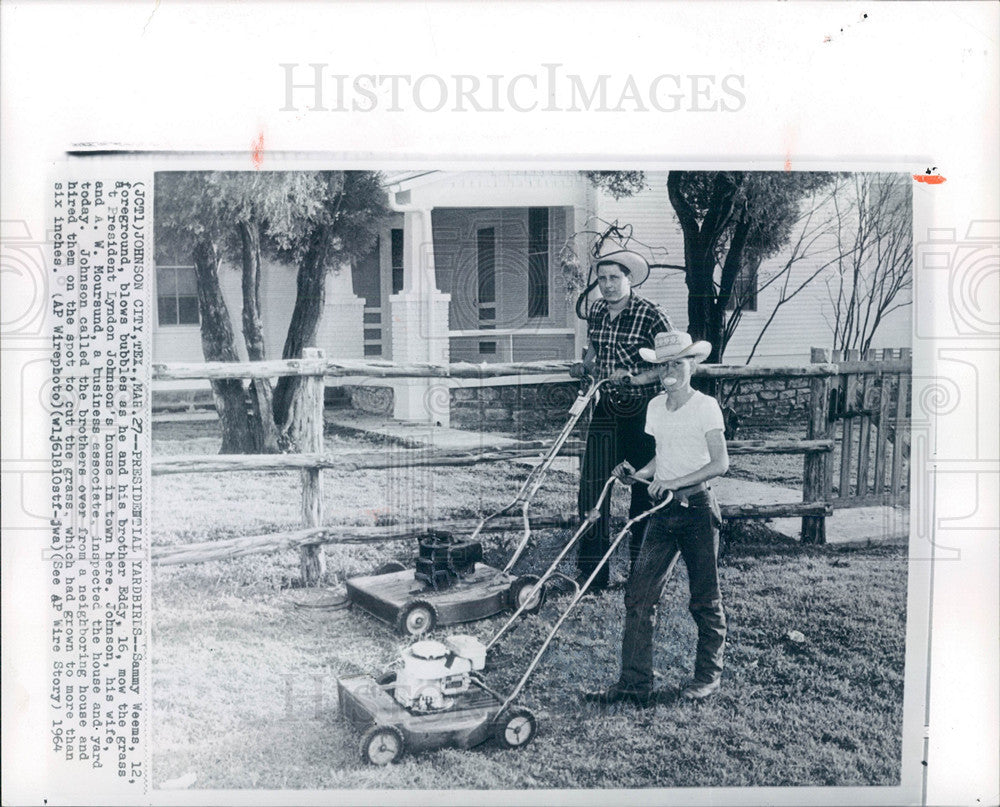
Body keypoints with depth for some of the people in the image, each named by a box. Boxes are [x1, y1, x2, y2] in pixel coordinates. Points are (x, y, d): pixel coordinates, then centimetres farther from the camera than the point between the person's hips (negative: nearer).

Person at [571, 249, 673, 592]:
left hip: (640, 411, -5)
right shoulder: (596, 313, 7)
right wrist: (586, 366, 9)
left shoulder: (651, 315, -10)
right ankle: (592, 572, 8)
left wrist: (635, 376, -20)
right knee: (592, 486, -1)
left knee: (644, 489, 4)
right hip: (605, 409, 5)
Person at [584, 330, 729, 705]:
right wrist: (638, 474, 3)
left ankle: (708, 676, 24)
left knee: (705, 599, 6)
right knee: (639, 595, -1)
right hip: (662, 511, 6)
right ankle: (634, 684, 4)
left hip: (697, 509, -6)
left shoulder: (705, 406, -8)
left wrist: (673, 483, -21)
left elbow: (720, 463, -13)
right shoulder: (655, 407, 10)